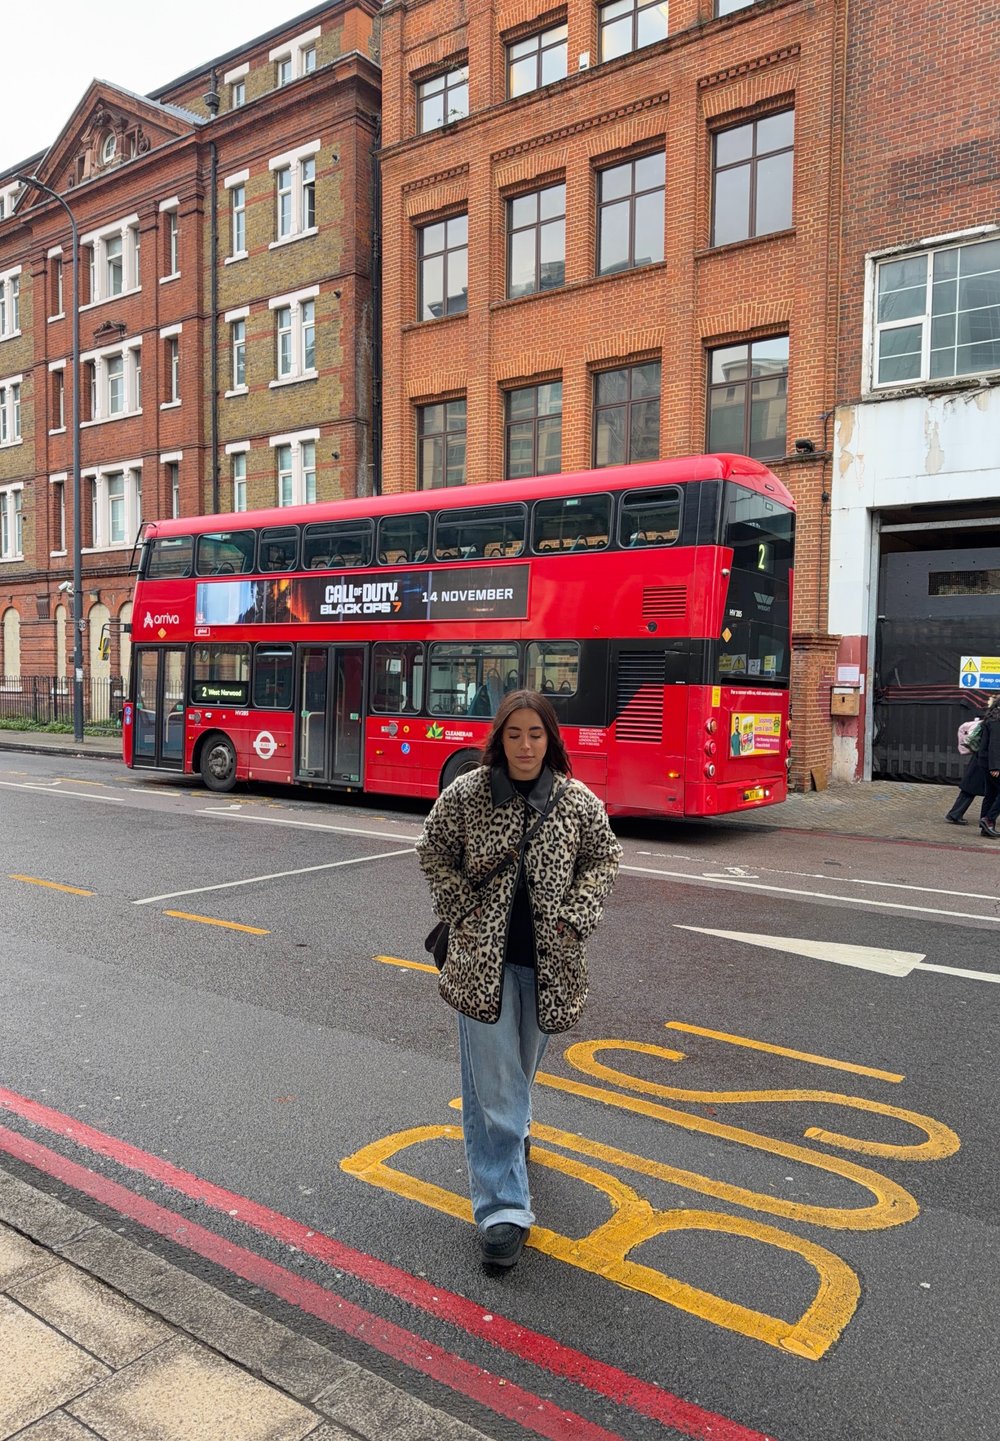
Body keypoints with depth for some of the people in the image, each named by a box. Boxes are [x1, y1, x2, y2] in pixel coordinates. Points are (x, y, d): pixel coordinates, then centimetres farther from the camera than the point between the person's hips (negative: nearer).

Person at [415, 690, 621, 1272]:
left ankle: (512, 1129, 55)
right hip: (483, 959, -2)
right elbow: (434, 852, 3)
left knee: (523, 1067, 23)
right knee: (492, 1082, -1)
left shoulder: (580, 802, -5)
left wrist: (574, 918, -6)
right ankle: (505, 1210, 8)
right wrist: (463, 911, -6)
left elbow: (604, 859, 6)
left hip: (550, 960, 2)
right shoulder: (466, 794, -8)